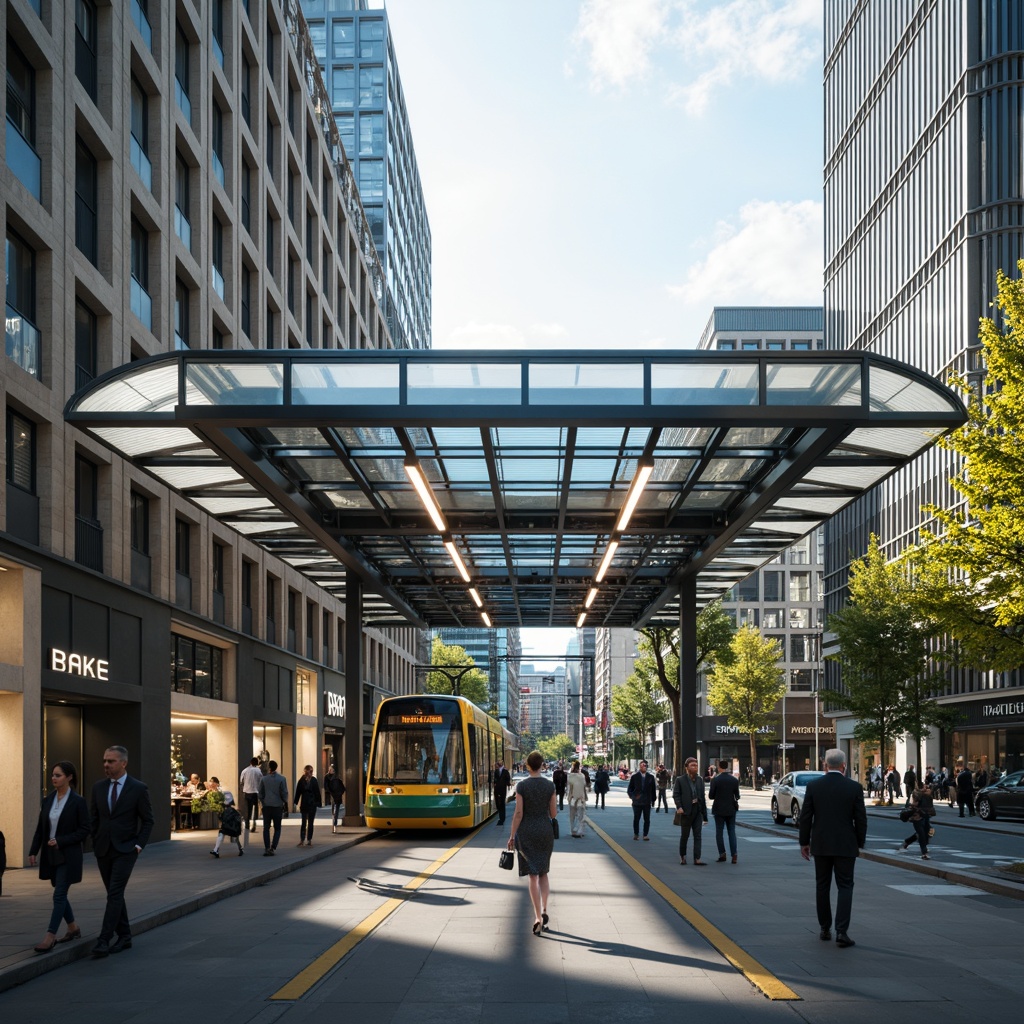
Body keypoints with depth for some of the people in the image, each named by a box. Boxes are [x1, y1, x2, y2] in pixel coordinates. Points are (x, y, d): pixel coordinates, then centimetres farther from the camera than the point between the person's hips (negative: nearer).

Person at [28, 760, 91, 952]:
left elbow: (84, 831, -11)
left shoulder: (78, 801, -11)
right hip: (50, 855, 6)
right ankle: (73, 928, 31)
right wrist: (33, 851, 2)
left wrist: (60, 841, -18)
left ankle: (50, 937, -9)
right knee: (60, 894, 14)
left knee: (59, 895, -9)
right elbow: (40, 827, 8)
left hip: (68, 856, -6)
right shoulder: (48, 799, 5)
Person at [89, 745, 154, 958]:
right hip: (103, 850, 5)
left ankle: (104, 941, -16)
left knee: (115, 894, -13)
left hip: (125, 850, -5)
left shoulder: (138, 788, -7)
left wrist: (139, 845, -8)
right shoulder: (98, 787, 5)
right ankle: (124, 937, 20)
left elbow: (148, 820, -1)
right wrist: (95, 842, 5)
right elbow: (93, 818, 14)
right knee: (115, 895, 10)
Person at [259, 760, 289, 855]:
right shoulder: (282, 779, -7)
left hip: (267, 806, 1)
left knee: (266, 828, 8)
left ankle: (267, 848, 1)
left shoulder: (263, 779, -2)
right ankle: (273, 847, -5)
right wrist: (285, 802, 8)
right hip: (278, 806, -1)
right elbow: (284, 793, -7)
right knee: (277, 828, 8)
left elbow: (261, 793, 3)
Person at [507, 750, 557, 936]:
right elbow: (554, 814, 0)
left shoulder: (522, 786, -9)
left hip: (526, 832, -2)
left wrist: (512, 836, -3)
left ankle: (538, 917, -6)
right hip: (545, 831, 2)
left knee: (533, 875, 2)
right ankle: (544, 910, 2)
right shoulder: (550, 785, -3)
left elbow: (518, 813, -11)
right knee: (543, 873, 19)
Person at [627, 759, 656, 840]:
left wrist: (653, 800, 8)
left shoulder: (650, 777, 4)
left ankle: (645, 835, 9)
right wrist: (632, 796, -9)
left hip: (647, 802, 1)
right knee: (636, 819, 6)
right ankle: (636, 834, 19)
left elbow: (653, 789, 9)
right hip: (637, 802, -1)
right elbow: (629, 788, 5)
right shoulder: (634, 776, 0)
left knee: (647, 820, 1)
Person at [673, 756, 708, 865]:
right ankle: (682, 856, 24)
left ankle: (697, 859, -2)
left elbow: (702, 797, 8)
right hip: (686, 811, -3)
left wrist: (704, 814, 8)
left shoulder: (699, 780, 8)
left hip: (698, 811, 3)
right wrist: (679, 807, -22)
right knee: (684, 835, 8)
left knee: (697, 835, -1)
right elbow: (676, 794, -7)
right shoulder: (680, 780, -4)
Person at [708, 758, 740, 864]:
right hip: (731, 809, 3)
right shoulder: (734, 780, -3)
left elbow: (711, 795, -8)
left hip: (719, 809, -3)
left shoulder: (715, 780, -11)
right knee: (732, 832, 7)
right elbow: (737, 796, 1)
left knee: (719, 832, 7)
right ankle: (734, 855, -1)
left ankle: (722, 854, 2)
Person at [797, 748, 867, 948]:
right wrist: (860, 844, 10)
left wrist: (804, 843, 8)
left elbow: (805, 817, -2)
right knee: (845, 887, 2)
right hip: (845, 846, -1)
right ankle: (841, 932, -9)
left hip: (821, 845, 2)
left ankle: (825, 929, 19)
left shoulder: (813, 785, -4)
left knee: (822, 886, 13)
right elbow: (861, 819, -3)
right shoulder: (854, 787, -5)